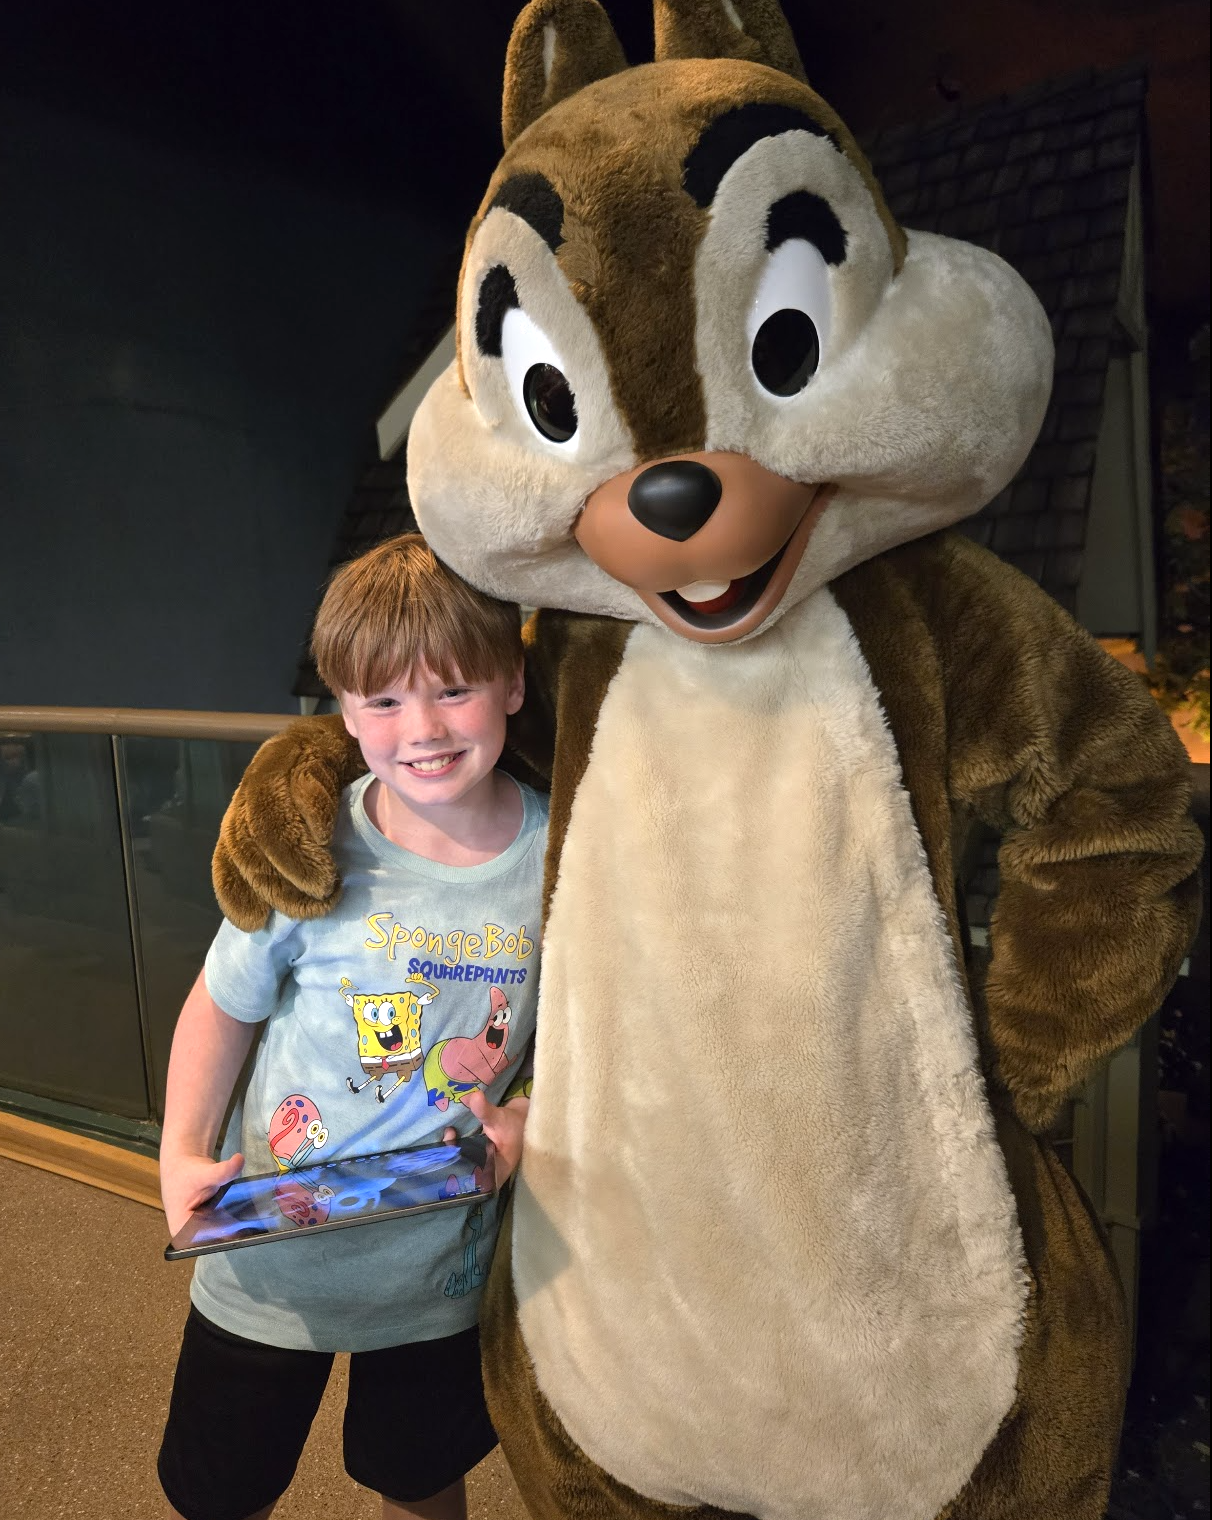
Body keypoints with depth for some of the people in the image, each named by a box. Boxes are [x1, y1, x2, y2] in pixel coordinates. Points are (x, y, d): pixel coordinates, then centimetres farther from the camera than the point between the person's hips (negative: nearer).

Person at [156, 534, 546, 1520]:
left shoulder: (559, 856, -17)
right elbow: (226, 1003, -4)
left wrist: (528, 1119, -18)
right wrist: (182, 1155, -13)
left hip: (442, 1273, 1)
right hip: (271, 1263, 0)